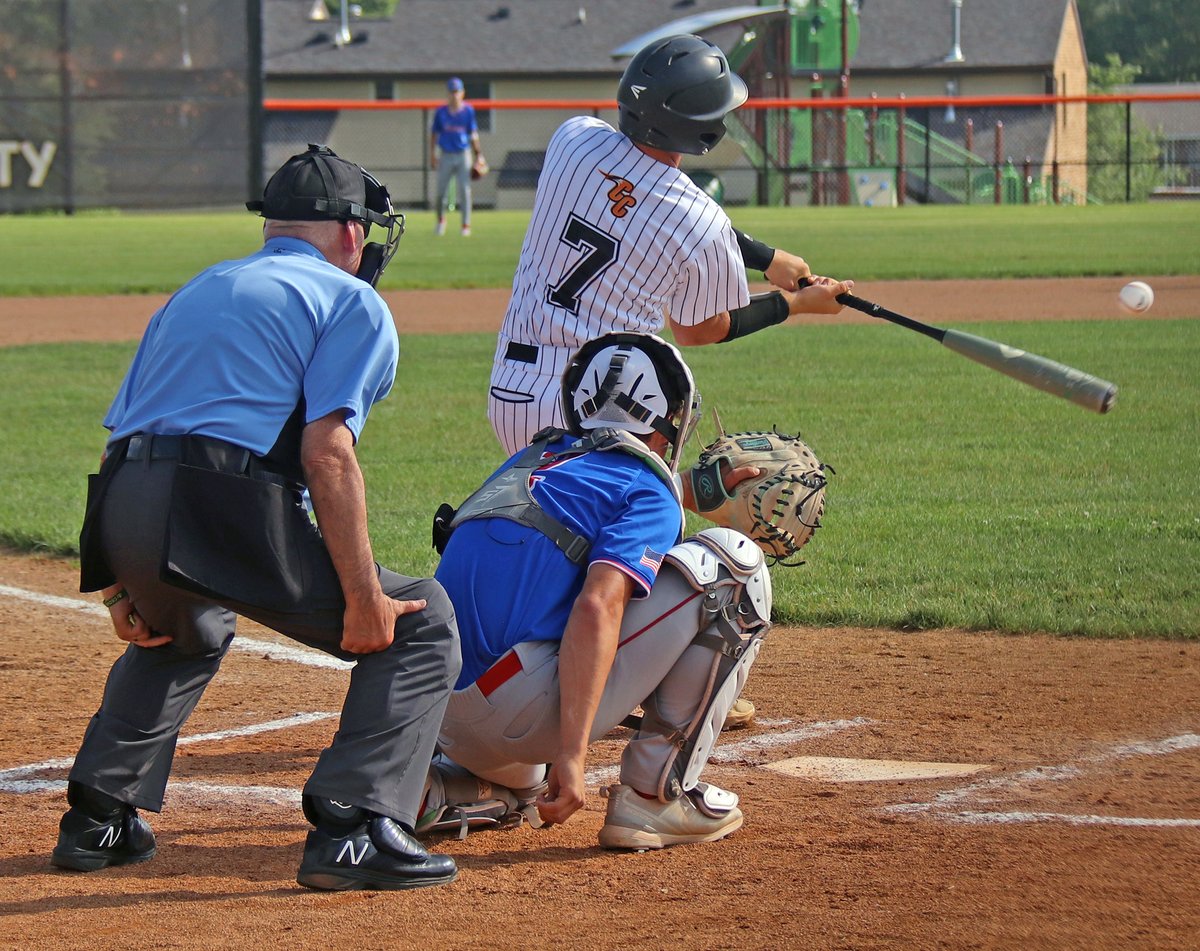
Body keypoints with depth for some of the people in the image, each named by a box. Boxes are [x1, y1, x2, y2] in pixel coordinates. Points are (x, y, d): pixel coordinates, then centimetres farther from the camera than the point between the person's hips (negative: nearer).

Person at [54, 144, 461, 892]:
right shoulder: (351, 300, 9)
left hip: (121, 514, 7)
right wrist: (364, 596, -8)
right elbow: (326, 450, -6)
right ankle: (354, 827, -7)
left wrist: (121, 584, 24)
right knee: (420, 622, 8)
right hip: (228, 512, -7)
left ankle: (100, 816, 29)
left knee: (179, 632, 39)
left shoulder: (198, 292, 30)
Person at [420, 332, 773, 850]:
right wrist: (571, 755, -23)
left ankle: (447, 787, 14)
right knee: (732, 562, 1)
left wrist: (698, 488, 53)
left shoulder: (532, 460, 22)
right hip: (526, 719, -8)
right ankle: (656, 796, 0)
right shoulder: (648, 495, 0)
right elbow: (597, 608, -18)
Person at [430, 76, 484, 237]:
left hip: (463, 155, -1)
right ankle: (441, 220, 26)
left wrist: (478, 154, 2)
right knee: (442, 191, 2)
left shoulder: (468, 111, 1)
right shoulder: (441, 112, 2)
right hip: (446, 156, 1)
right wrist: (432, 155, 2)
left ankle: (466, 225, 2)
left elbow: (473, 134, 6)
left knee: (464, 190, -4)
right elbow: (434, 134, 8)